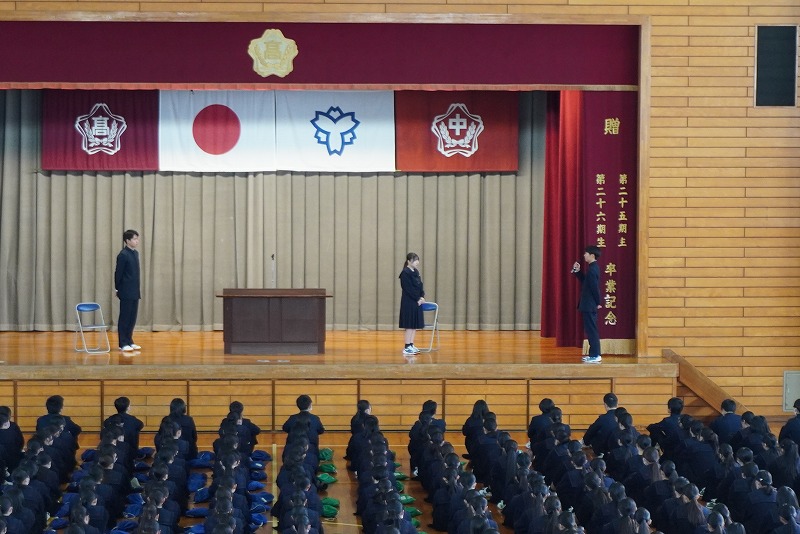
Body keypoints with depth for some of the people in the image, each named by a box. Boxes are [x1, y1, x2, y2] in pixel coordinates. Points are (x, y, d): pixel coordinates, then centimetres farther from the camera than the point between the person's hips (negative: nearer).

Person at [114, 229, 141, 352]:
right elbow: (118, 273, -11)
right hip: (126, 293, -8)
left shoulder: (135, 253, 12)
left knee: (132, 318, 10)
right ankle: (123, 344, 2)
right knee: (124, 318, -2)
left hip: (134, 292, 8)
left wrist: (138, 289, 16)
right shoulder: (123, 255, -14)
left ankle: (129, 341, 17)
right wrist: (118, 289, -7)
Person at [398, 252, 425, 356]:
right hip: (408, 302, -8)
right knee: (410, 325, -7)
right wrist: (418, 299, -15)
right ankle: (407, 348, -4)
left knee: (415, 325, 10)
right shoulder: (405, 273, -13)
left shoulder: (416, 272, 13)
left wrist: (422, 297, 0)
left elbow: (420, 286, 15)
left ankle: (411, 345, 16)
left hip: (417, 302, 8)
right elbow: (408, 289, -17)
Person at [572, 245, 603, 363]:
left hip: (589, 305, -10)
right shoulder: (593, 268, 12)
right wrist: (577, 271, 10)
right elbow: (584, 281, 19)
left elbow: (595, 287, -21)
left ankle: (595, 355, -4)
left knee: (591, 329, -6)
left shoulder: (592, 270, -19)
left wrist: (598, 303, -15)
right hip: (589, 305, 10)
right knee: (591, 329, 14)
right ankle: (594, 354, 19)